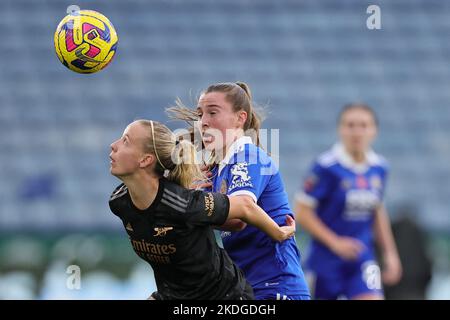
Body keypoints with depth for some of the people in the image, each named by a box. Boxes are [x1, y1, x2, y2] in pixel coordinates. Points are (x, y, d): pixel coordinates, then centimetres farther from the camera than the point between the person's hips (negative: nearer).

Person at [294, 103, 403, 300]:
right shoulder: (327, 167, -15)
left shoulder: (379, 168, 3)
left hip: (363, 259, 4)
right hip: (326, 259, -4)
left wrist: (390, 252, 16)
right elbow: (302, 213, -13)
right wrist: (335, 242, -18)